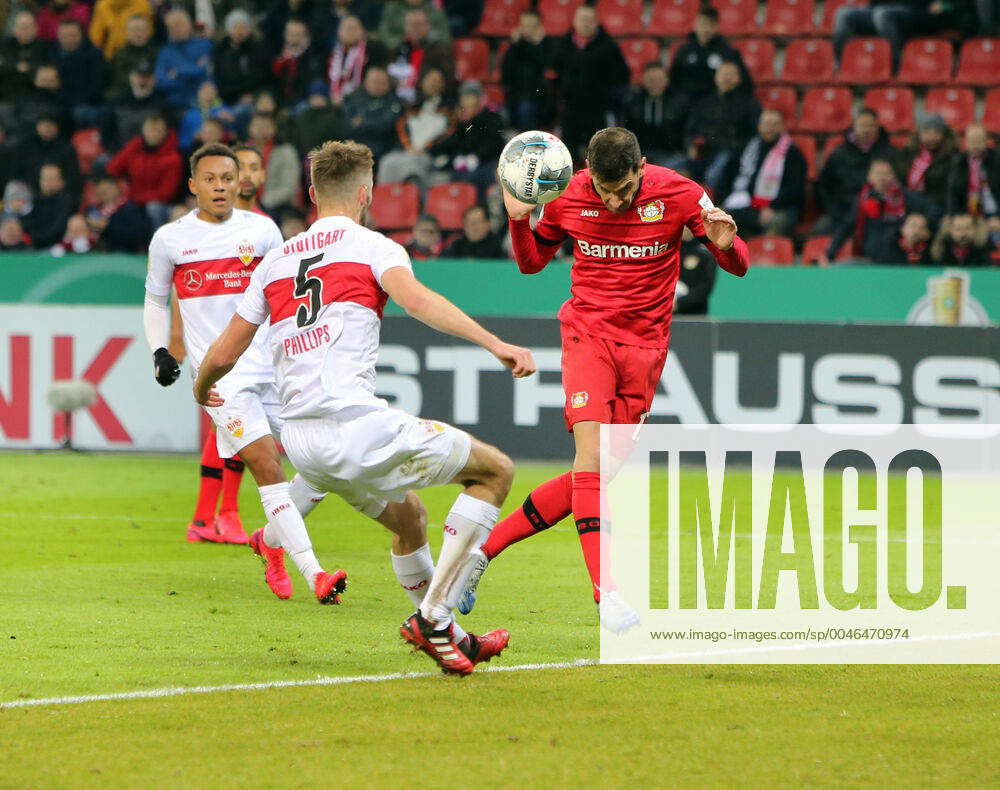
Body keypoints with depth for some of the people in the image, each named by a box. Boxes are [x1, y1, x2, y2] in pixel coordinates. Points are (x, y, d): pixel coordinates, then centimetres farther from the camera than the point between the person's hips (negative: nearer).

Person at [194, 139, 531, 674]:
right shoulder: (370, 245, 3)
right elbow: (415, 299, -18)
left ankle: (445, 633, 33)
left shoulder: (275, 261, 19)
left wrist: (201, 390, 45)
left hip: (300, 441, 7)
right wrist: (495, 344, -28)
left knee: (407, 516, 30)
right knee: (495, 471, 3)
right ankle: (433, 615, -5)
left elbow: (224, 353, 22)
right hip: (354, 424, -7)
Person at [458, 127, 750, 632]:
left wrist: (725, 245, -27)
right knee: (590, 450, -22)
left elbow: (738, 266, -3)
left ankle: (483, 550, 13)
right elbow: (531, 261, 13)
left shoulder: (677, 193, -7)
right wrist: (519, 219, -7)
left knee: (593, 478, 0)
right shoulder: (568, 197, -3)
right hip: (588, 334, -1)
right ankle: (605, 593, -26)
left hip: (644, 349, 1)